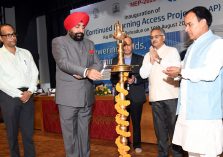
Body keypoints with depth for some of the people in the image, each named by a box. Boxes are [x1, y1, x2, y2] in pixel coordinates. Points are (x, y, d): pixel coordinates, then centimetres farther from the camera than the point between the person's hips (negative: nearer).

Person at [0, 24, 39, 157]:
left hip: (27, 95, 3)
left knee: (28, 131, 7)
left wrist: (29, 92, -6)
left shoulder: (25, 53, 12)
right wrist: (18, 94, -11)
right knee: (12, 132, 8)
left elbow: (34, 73, 8)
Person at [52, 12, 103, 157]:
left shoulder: (90, 44, 16)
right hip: (68, 96, -4)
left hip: (87, 96, 4)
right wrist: (85, 71, -27)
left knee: (84, 132, 11)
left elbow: (98, 64, 8)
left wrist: (82, 74, -11)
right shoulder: (59, 42, 1)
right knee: (70, 132, 0)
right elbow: (63, 63, -15)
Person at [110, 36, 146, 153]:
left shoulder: (140, 59, 7)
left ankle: (137, 145, 17)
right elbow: (113, 79, 6)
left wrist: (135, 80, -17)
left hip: (136, 96, -1)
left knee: (136, 122, 4)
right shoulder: (115, 60, 11)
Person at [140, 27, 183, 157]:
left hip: (171, 95, -4)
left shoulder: (172, 51, 4)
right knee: (160, 126, 10)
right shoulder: (148, 55, 15)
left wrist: (159, 59, -10)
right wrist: (151, 61, -7)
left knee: (174, 125, 0)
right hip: (155, 97, 4)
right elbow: (143, 74, 5)